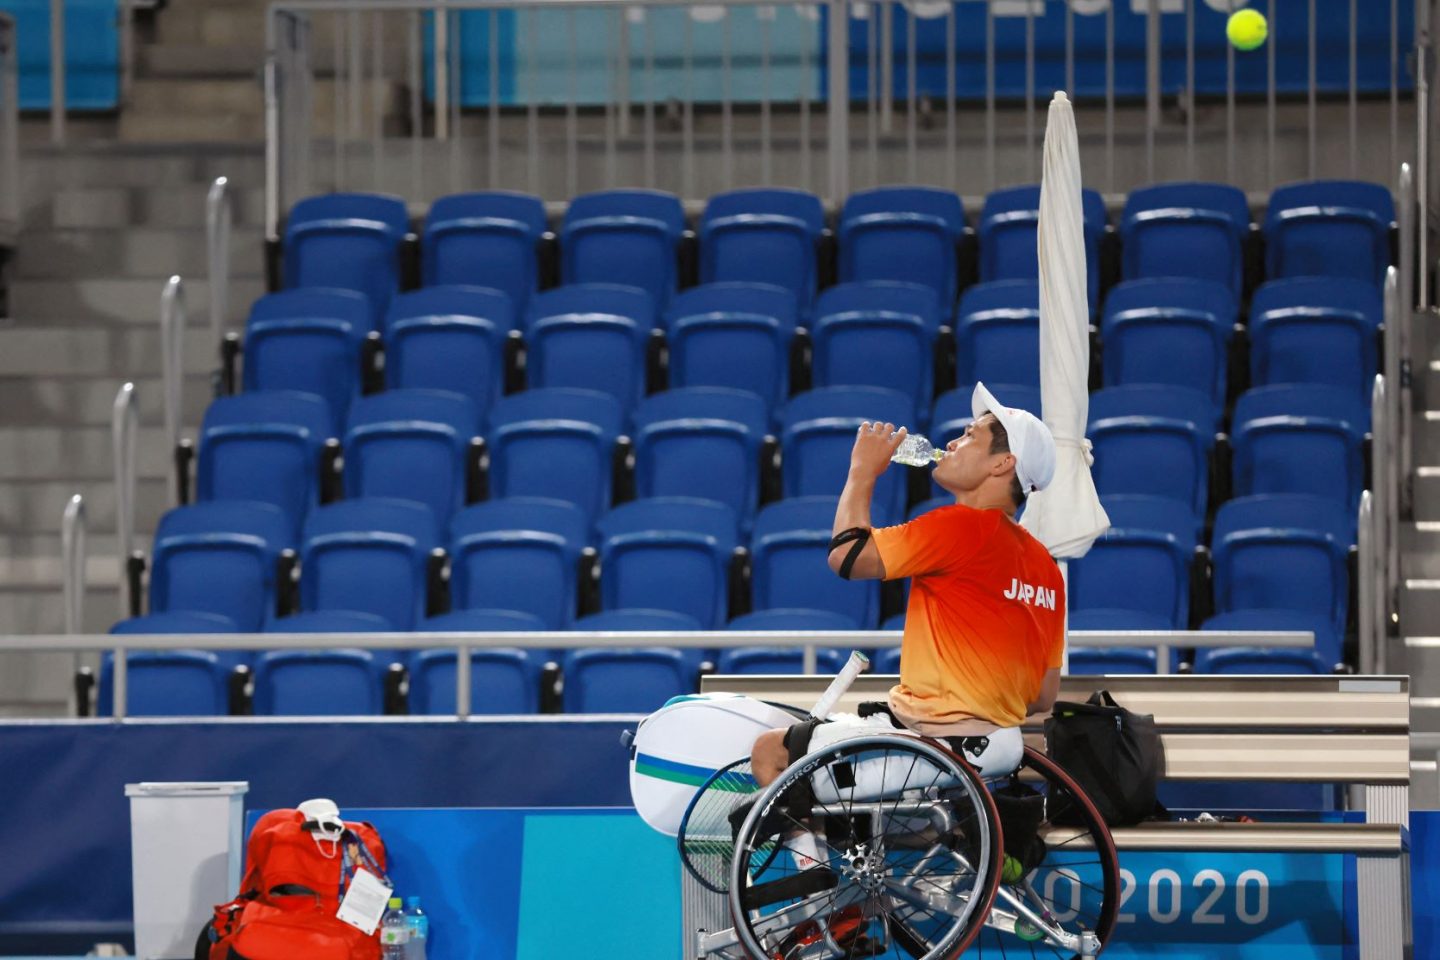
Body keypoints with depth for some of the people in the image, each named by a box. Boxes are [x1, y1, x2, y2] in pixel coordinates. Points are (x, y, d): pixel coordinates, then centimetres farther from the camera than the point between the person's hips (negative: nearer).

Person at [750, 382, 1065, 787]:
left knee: (770, 753, -4)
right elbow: (1044, 697, 12)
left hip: (940, 740, -10)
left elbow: (847, 555, -16)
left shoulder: (964, 526, -16)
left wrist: (863, 470, -2)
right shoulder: (1044, 564, 10)